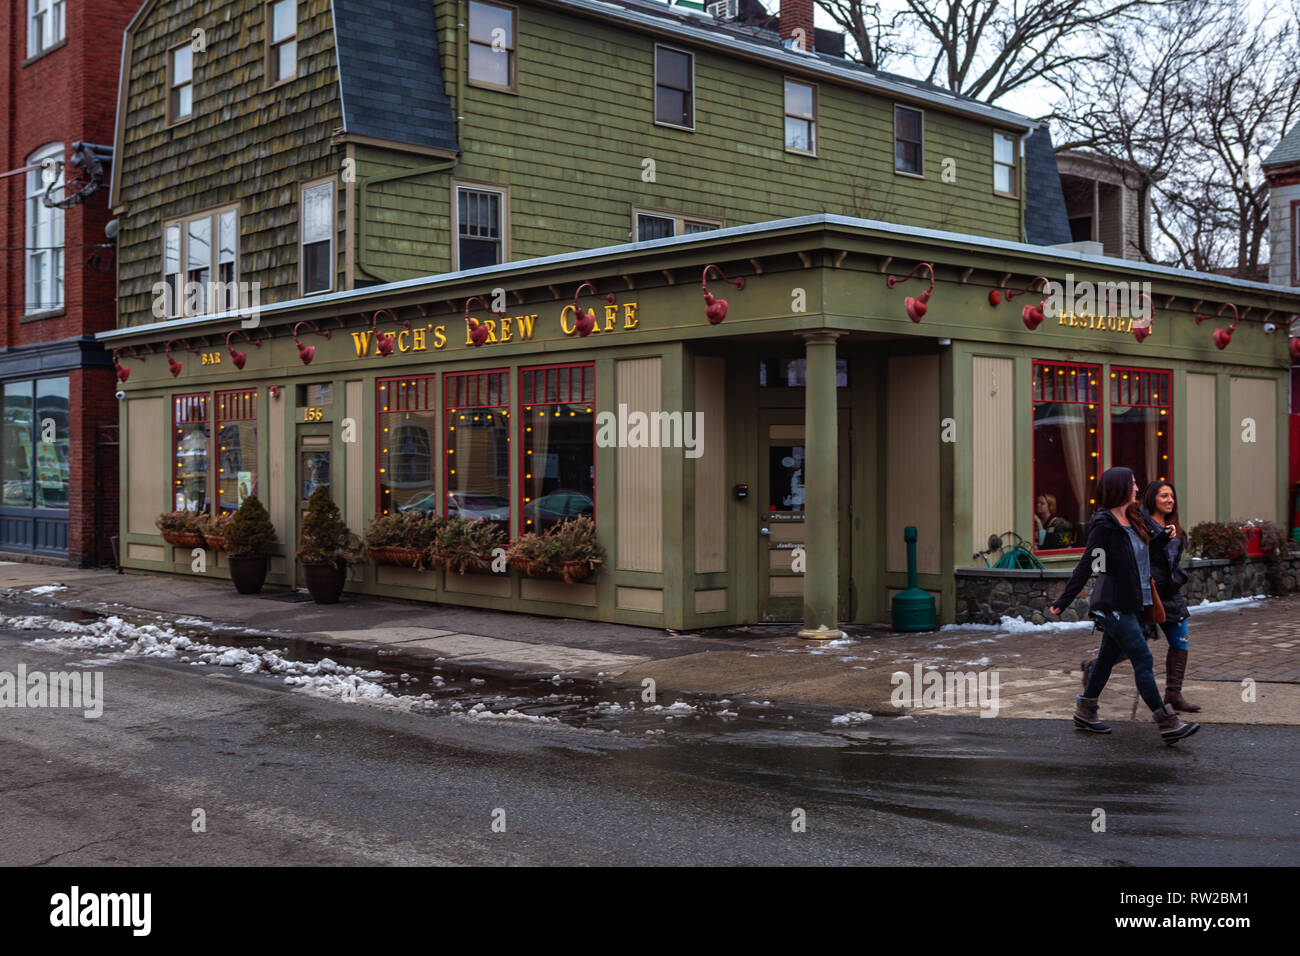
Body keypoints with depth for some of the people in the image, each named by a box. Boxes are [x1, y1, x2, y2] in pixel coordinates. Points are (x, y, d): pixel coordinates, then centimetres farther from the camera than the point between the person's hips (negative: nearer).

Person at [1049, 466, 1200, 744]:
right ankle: (1168, 725, -6)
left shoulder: (1133, 518, 10)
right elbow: (1086, 565, -18)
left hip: (1131, 603, 9)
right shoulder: (1104, 525, -16)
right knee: (1142, 660, -8)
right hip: (1115, 604, -9)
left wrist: (1163, 536, 9)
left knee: (1108, 657, 15)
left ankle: (1085, 713, 27)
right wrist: (1063, 601, -20)